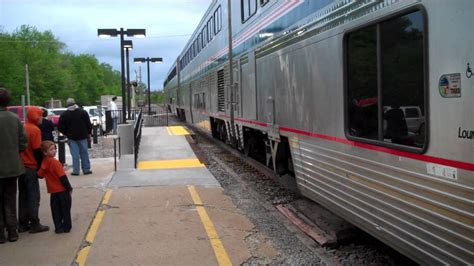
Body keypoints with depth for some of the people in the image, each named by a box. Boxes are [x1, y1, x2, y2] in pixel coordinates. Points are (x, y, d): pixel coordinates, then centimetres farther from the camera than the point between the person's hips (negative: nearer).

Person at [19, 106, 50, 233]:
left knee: (23, 195, 12)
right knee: (33, 196, -2)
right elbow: (37, 151, -15)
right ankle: (35, 224, 0)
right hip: (31, 167, -7)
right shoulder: (35, 130, -12)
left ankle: (23, 224, 15)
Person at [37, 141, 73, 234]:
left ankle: (58, 227, 14)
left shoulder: (44, 162, 2)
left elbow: (40, 175, 6)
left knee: (56, 210, 11)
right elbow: (62, 177, -18)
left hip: (53, 191, 6)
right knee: (65, 209, 7)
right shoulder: (54, 162, -18)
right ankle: (66, 226, 13)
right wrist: (69, 188, -12)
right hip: (62, 190, -6)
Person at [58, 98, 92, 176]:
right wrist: (88, 133, 12)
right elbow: (89, 124, 1)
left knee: (75, 155, 0)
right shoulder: (83, 112, 1)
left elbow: (60, 127, -2)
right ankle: (86, 169, 10)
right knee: (84, 153, 8)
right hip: (83, 136, 1)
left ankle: (76, 171, 0)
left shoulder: (64, 115, -2)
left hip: (72, 137, -1)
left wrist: (66, 133, 12)